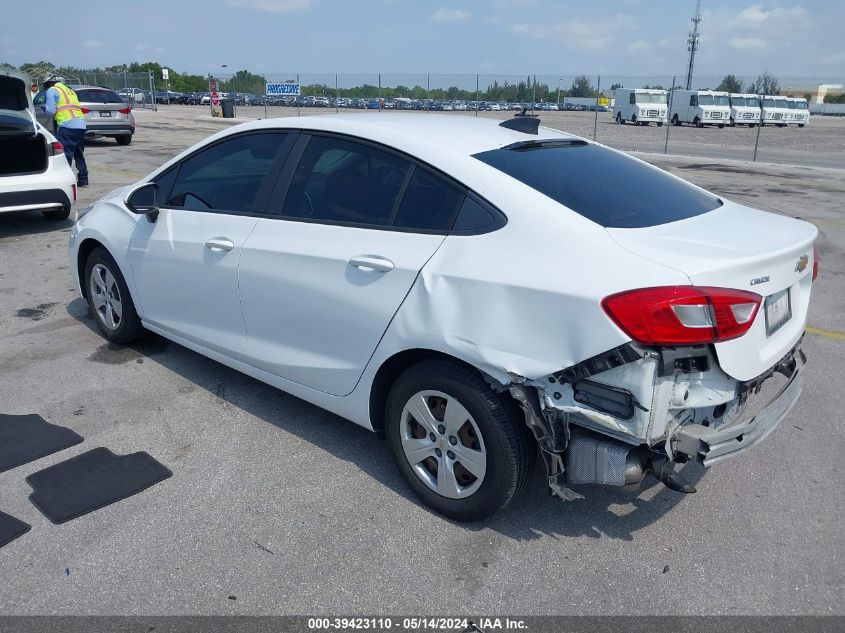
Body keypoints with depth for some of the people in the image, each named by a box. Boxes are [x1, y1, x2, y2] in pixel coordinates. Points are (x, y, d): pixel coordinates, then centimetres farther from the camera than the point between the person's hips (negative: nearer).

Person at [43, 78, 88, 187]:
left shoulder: (52, 91, 3)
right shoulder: (69, 90, 26)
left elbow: (51, 110, -4)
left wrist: (45, 107, 17)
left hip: (67, 124, -7)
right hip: (81, 124, 7)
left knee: (66, 154, -5)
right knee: (79, 154, 16)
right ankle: (83, 180, 19)